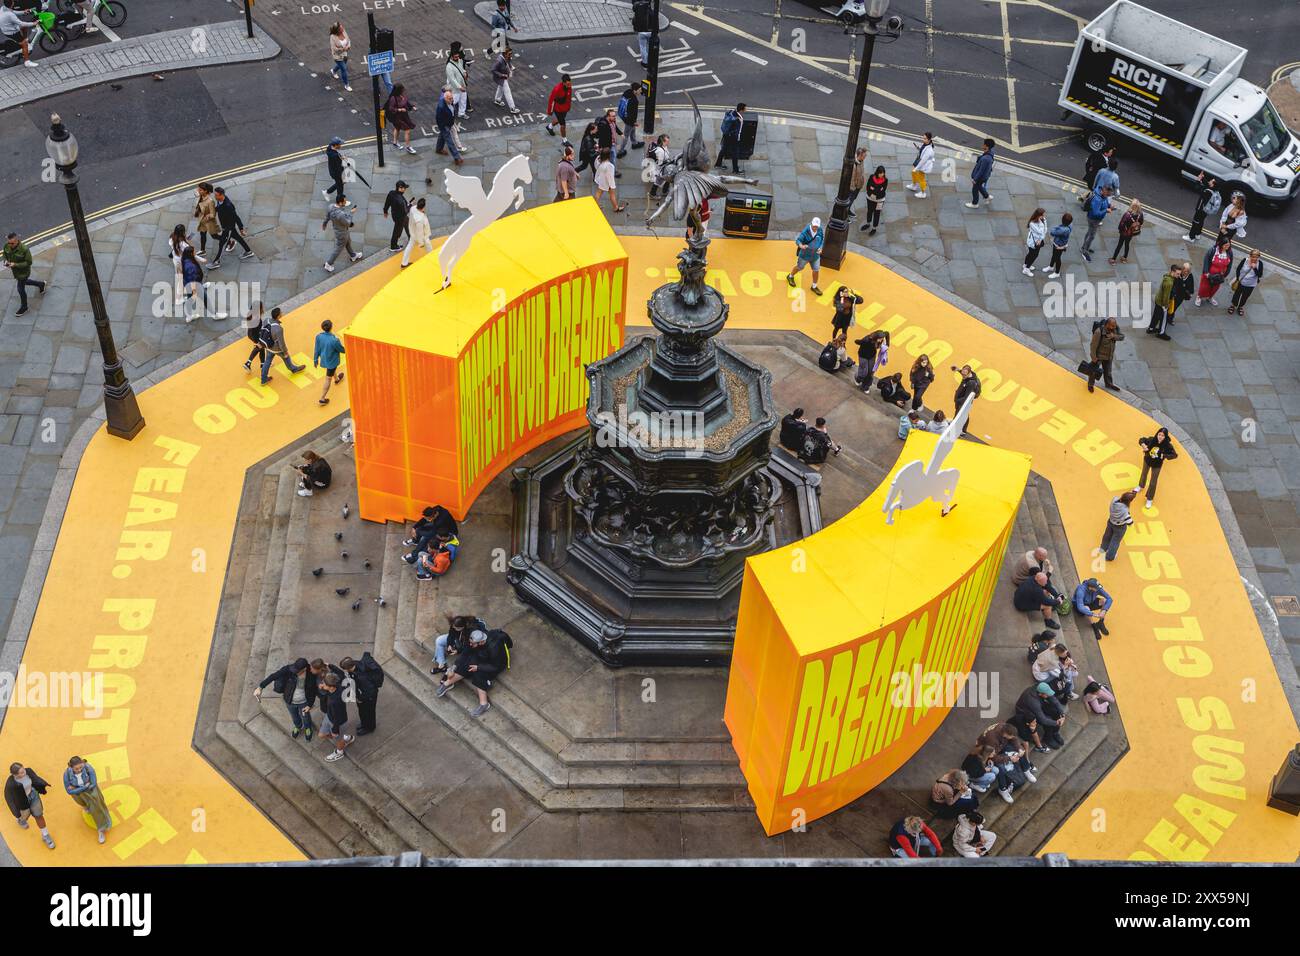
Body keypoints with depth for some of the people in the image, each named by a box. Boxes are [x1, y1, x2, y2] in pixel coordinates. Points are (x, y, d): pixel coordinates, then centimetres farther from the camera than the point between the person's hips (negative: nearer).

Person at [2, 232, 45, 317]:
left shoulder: (24, 249, -34)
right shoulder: (7, 246, -16)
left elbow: (28, 262, -25)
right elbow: (5, 254, 5)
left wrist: (15, 264, -33)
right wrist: (6, 261, -17)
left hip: (23, 272, -7)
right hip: (14, 271, 7)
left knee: (21, 289, 9)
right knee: (24, 282, 31)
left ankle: (24, 307, 33)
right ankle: (40, 284, 57)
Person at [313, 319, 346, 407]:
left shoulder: (319, 336, -23)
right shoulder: (334, 340, -38)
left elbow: (317, 349, -8)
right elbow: (342, 350, -19)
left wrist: (315, 359, 9)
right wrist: (347, 350, 5)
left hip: (324, 359, 6)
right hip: (332, 361, -6)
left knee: (333, 369, 37)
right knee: (328, 379, 11)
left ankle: (336, 379, 69)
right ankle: (322, 399, 22)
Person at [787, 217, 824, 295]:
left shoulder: (820, 230, -13)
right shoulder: (806, 231, -28)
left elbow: (822, 239, 6)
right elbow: (798, 240, -24)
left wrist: (820, 248, -9)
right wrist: (801, 246, -46)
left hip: (815, 255, 4)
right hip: (805, 254, -4)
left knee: (816, 270, 10)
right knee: (799, 267, 19)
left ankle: (814, 287, 32)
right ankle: (790, 277, 51)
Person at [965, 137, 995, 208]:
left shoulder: (985, 159, -40)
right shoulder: (990, 152, -11)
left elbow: (981, 170, -30)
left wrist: (975, 179, -19)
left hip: (980, 177, -8)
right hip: (984, 175, 8)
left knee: (975, 189, 15)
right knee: (979, 186, 31)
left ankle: (974, 204, 35)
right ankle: (987, 196, 48)